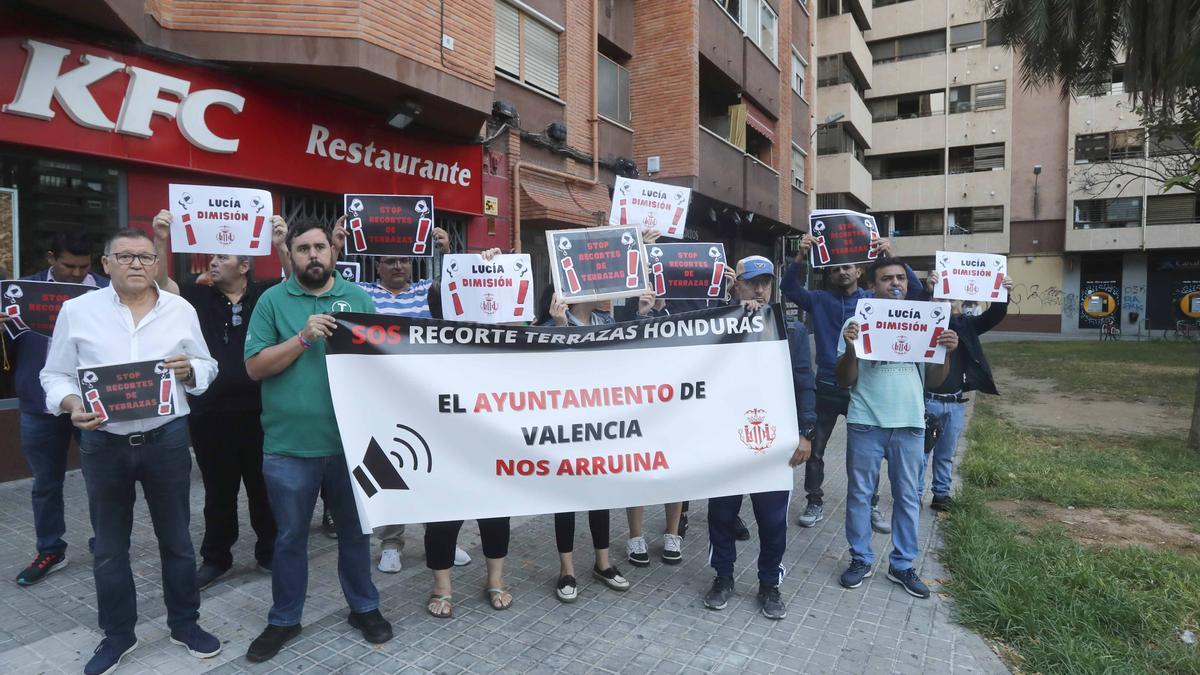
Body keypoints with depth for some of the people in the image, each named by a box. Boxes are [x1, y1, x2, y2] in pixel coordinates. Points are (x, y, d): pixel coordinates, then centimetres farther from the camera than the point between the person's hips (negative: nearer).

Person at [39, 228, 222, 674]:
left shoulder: (181, 310, 1)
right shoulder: (77, 310, -1)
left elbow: (208, 367, 7)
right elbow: (55, 374, 3)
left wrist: (189, 370, -15)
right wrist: (71, 405, -16)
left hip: (166, 439, 0)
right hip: (103, 443, 0)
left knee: (176, 539, 12)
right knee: (109, 547, 13)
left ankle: (184, 624, 29)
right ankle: (117, 634, 31)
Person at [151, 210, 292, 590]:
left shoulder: (265, 294, 1)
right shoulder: (199, 297, 5)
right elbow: (162, 283, -3)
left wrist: (281, 245, -22)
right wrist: (161, 240, -15)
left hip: (258, 409, -1)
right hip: (210, 412, 2)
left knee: (263, 487, 12)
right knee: (218, 491, 14)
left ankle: (269, 552, 28)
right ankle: (216, 558, 29)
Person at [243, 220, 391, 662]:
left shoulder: (359, 298, 5)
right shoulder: (272, 300, 1)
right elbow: (255, 367, -5)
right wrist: (304, 338, -16)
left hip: (349, 440, 1)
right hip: (288, 445, -1)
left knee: (355, 530, 15)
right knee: (290, 537, 14)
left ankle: (364, 607, 33)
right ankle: (284, 620, 33)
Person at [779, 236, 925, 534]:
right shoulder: (819, 300, 2)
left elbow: (916, 292, -10)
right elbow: (788, 288, -10)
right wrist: (801, 257, -26)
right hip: (827, 388, 0)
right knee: (814, 450, 7)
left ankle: (871, 506, 26)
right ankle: (815, 504, 22)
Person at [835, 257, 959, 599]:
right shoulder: (857, 322, -2)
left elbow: (933, 381, 9)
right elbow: (844, 381, -4)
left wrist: (948, 352, -8)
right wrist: (850, 348, -21)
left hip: (910, 423, 3)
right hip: (865, 423, -2)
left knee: (907, 496, 11)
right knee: (859, 494, 8)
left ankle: (902, 565, 25)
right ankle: (860, 559, 23)